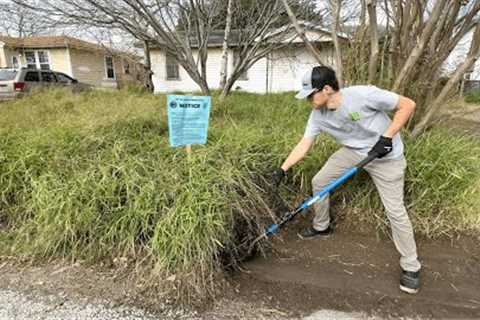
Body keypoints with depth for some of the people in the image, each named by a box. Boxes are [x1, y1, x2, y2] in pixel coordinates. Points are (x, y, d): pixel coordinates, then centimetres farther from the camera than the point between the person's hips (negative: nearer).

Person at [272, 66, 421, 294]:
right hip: (353, 151, 6)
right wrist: (283, 169, -14)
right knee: (319, 181, 4)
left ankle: (411, 266, 14)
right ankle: (321, 227, 29)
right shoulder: (318, 116, -13)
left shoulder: (363, 95, -31)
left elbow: (408, 105, -21)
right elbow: (304, 145, -8)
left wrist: (386, 137, -27)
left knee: (395, 210, -6)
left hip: (386, 156, -5)